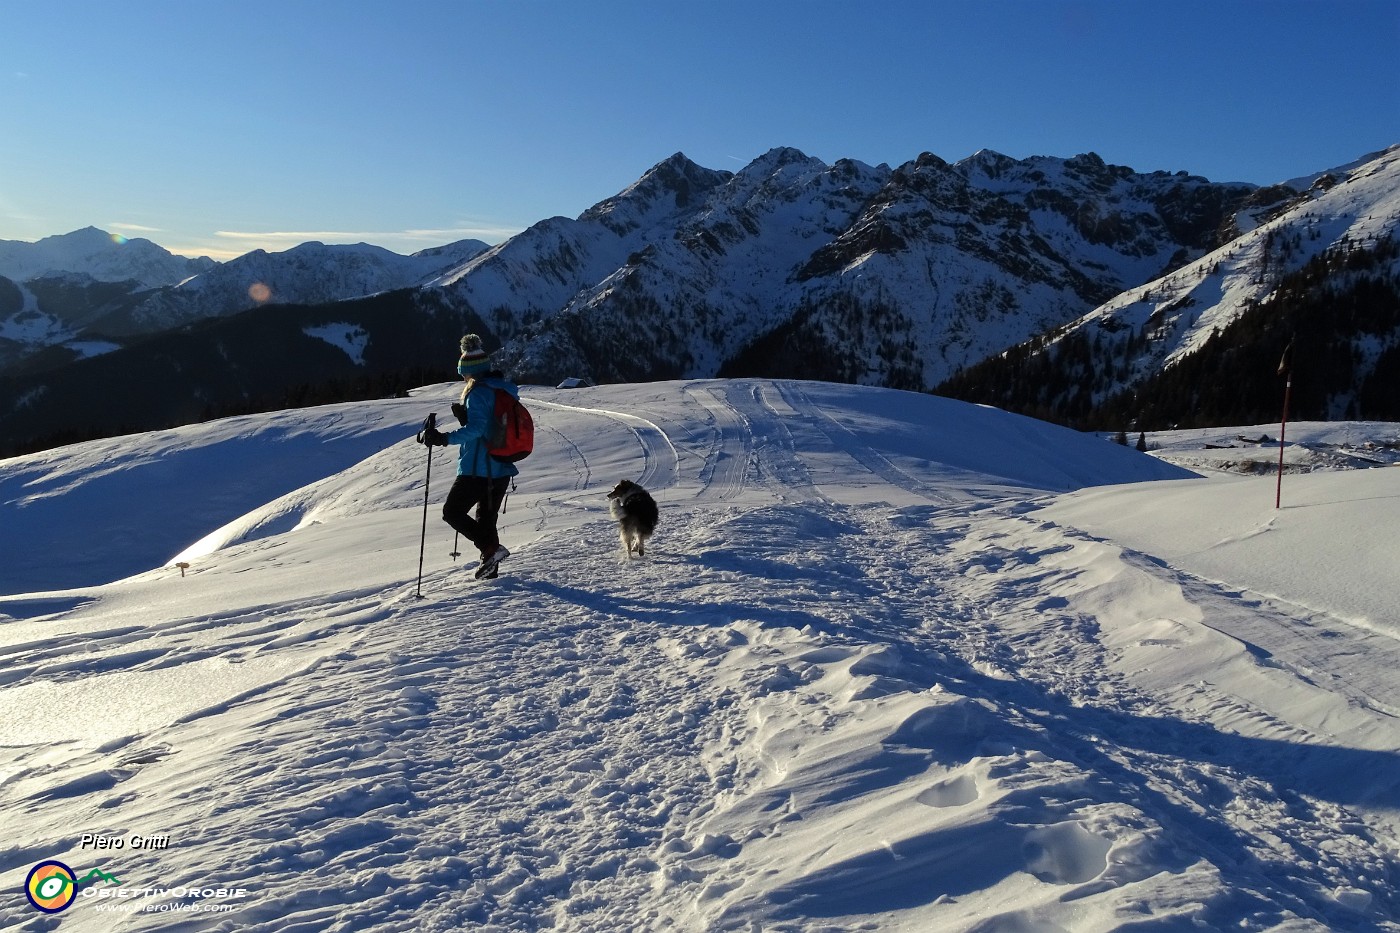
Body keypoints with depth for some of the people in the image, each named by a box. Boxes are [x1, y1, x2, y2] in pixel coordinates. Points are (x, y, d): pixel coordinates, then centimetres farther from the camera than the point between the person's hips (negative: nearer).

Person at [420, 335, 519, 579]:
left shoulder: (478, 392, -16)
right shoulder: (504, 389, 11)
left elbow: (476, 428, -27)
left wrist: (444, 438, -31)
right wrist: (465, 415, 10)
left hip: (478, 469, -9)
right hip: (502, 469, 9)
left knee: (452, 512, 3)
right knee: (486, 517, 20)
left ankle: (491, 548, -8)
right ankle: (490, 566, 22)